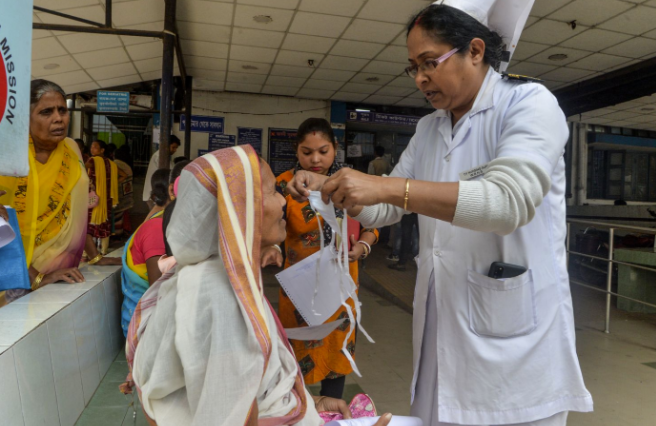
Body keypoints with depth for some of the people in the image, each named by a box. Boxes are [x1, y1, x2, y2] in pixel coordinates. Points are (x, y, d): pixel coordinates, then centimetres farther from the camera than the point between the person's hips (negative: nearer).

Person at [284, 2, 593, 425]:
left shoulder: (529, 104, -10)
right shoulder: (429, 128, 11)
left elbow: (509, 201, -28)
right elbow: (386, 210, 15)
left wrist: (389, 186, -33)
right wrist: (330, 187, -2)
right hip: (441, 320, 6)